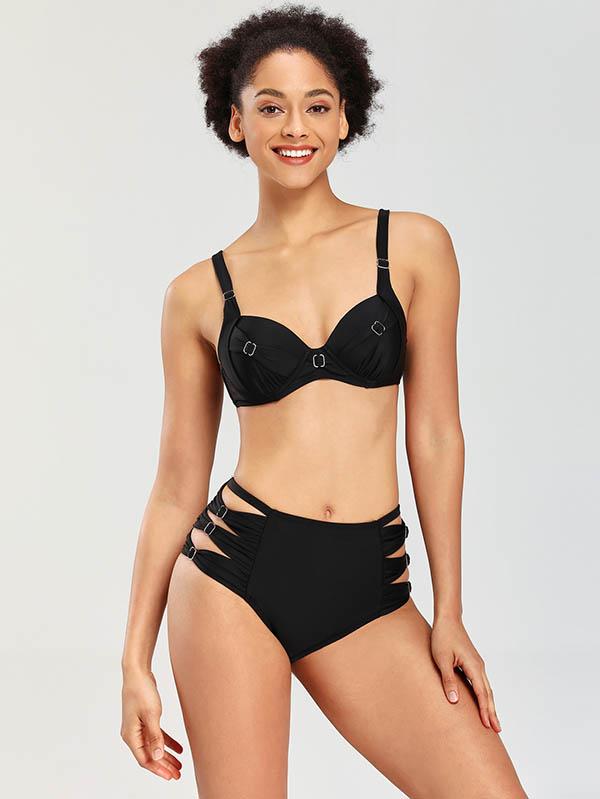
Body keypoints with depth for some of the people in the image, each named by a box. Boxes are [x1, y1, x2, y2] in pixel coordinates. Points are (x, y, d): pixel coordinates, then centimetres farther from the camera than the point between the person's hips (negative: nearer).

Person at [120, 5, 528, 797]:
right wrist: (137, 660, 6)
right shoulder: (201, 292, 4)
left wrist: (448, 613, 1)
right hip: (237, 574, 0)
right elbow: (177, 485, 7)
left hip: (368, 590, 1)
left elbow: (435, 434, 3)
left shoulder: (412, 246, 3)